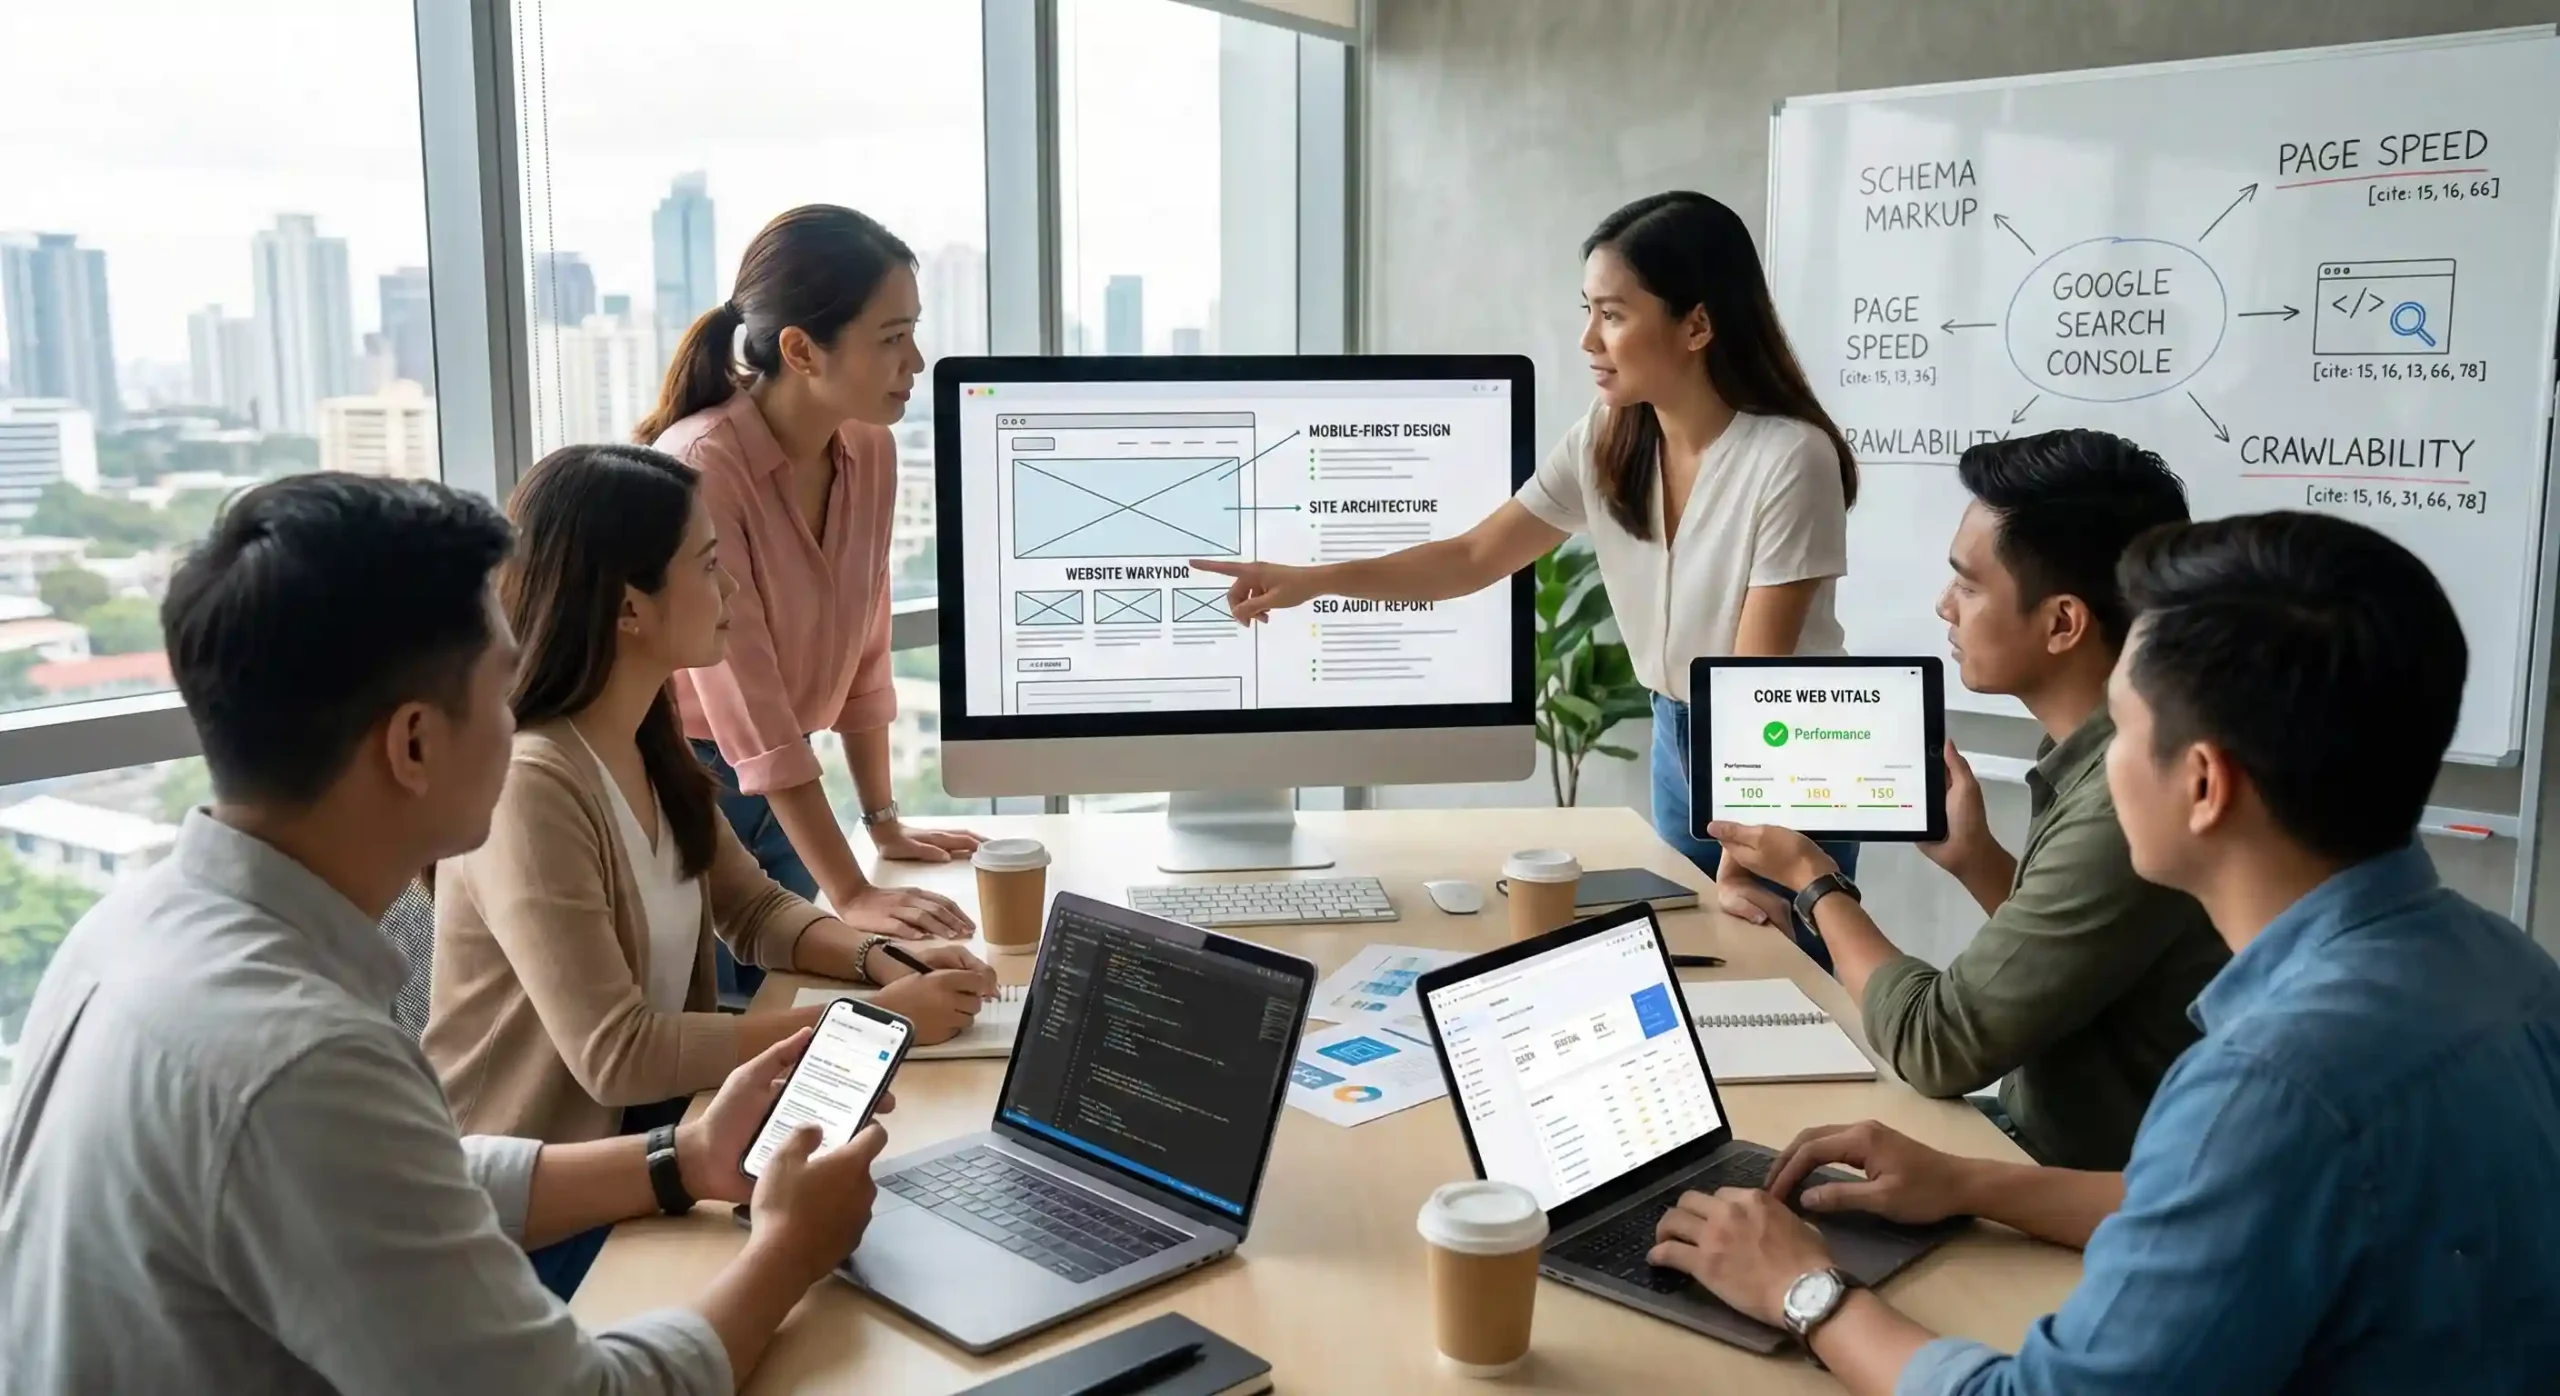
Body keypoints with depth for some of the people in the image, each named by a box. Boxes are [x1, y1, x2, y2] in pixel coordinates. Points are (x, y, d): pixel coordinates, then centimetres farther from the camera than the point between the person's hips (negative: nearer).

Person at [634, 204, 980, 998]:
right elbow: (746, 701, -27)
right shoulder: (699, 468, -25)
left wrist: (884, 823, 9)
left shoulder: (869, 453, -3)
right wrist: (850, 894, -27)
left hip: (783, 797, 7)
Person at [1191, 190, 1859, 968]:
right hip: (1678, 737, 6)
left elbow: (1756, 678, -25)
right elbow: (1474, 558, -2)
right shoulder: (1606, 442, -6)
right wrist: (1313, 580, -14)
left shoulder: (1788, 459, -25)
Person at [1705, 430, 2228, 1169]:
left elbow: (1937, 1046, -20)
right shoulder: (2094, 755, -1)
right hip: (2046, 1132, 7)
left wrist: (1812, 876, -8)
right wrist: (1973, 858, 0)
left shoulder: (2128, 809, -29)